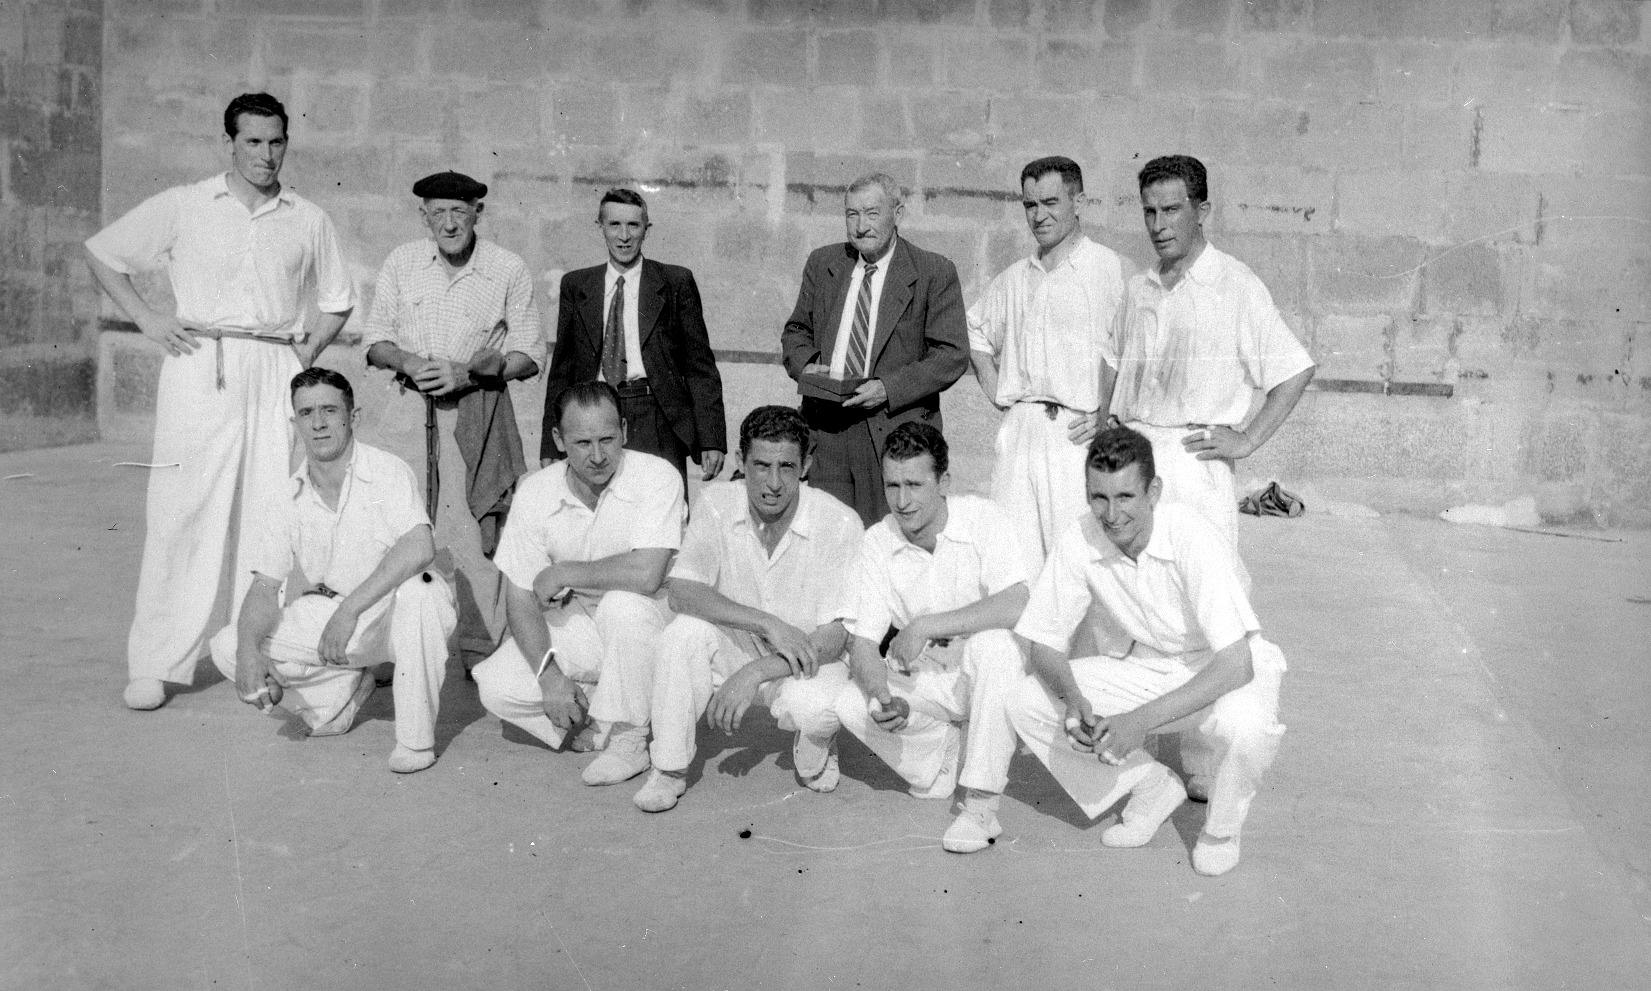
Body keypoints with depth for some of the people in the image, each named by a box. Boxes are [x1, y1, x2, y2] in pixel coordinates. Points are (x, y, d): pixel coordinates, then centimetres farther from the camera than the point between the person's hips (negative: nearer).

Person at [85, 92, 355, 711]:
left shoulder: (308, 220, 13)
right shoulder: (182, 207, 7)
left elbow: (337, 301, 24)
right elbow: (100, 254, 14)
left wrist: (312, 347, 7)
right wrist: (146, 318, 3)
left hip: (276, 372, 2)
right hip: (200, 368, -2)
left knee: (271, 516, 1)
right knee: (184, 511, -5)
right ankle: (153, 664, 2)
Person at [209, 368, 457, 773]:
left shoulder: (387, 472, -14)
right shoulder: (288, 501, 0)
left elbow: (419, 547, -31)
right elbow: (264, 587, -2)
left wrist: (350, 608, -36)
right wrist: (248, 652, -21)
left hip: (393, 615, -4)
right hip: (325, 618, 5)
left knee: (419, 590, -39)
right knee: (227, 648, -10)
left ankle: (416, 738, -23)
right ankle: (346, 689, 10)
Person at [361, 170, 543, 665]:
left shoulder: (509, 270, 1)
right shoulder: (400, 262, 8)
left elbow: (529, 355, 2)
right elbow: (374, 338, 12)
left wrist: (468, 372, -12)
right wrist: (408, 362, -9)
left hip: (475, 412, -2)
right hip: (405, 410, 2)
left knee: (474, 531, -5)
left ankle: (482, 647, 3)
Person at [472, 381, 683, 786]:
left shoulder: (657, 476, -20)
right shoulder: (535, 492, -8)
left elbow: (645, 575, -35)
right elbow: (520, 599, -6)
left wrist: (561, 574, -21)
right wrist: (549, 674, -21)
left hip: (647, 623, -3)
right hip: (573, 627, 4)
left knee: (623, 602, -37)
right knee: (496, 688, -17)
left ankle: (629, 739, -15)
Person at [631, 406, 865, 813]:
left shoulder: (840, 523, -20)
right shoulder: (716, 502, -12)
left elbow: (832, 641, -20)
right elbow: (681, 594, -20)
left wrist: (753, 674, -32)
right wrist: (768, 624, -31)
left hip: (807, 663, -2)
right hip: (735, 651, 2)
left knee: (815, 706, -35)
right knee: (687, 630, -28)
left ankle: (814, 753, 3)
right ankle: (669, 768, -10)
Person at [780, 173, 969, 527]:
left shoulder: (935, 273, -1)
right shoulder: (821, 263, 13)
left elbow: (953, 354, -5)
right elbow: (796, 331, 21)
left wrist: (889, 389, -16)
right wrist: (805, 366, -2)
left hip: (896, 428, -3)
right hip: (825, 425, 4)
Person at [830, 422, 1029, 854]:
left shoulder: (982, 517, -16)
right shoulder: (878, 542, -7)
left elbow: (1018, 605, -31)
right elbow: (862, 639, -10)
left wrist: (925, 626, -30)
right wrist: (884, 697, -31)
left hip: (986, 672, -3)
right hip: (923, 678, 3)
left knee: (993, 641, -35)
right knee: (850, 703, -23)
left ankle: (981, 805, -27)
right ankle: (940, 754, 6)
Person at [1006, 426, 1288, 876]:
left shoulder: (1192, 538, -29)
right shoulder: (1079, 542, -17)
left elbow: (1235, 664, -33)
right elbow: (1045, 642, -8)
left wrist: (1142, 720, -39)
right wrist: (1074, 699, -29)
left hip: (1227, 672, -4)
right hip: (1151, 668, 5)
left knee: (1246, 725, -39)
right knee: (1023, 702, -13)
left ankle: (1221, 828, -3)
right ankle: (1153, 788, 8)